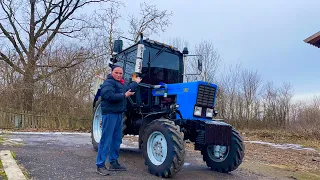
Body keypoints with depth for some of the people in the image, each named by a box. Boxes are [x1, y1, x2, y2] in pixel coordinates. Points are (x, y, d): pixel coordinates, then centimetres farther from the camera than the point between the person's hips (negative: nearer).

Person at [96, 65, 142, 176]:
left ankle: (113, 163, 25)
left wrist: (135, 82, 37)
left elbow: (128, 89, 34)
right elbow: (110, 96, -27)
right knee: (106, 140, -7)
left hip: (118, 114, 10)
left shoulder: (120, 83, 20)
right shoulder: (108, 83, -11)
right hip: (110, 114, -10)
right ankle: (100, 165, 1)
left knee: (117, 140, 14)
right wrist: (124, 95, -18)